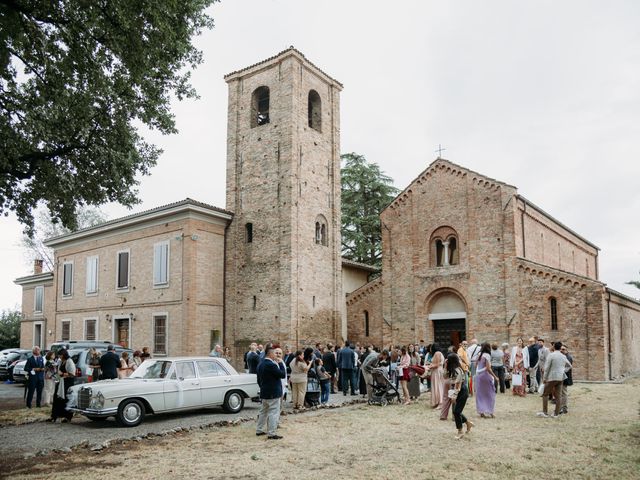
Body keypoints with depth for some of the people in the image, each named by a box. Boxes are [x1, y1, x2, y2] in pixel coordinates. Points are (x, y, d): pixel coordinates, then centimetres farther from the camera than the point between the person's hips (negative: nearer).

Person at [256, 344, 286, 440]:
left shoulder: (261, 364, 8)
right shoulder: (271, 364, -22)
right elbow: (283, 374, -19)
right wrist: (280, 363, -10)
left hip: (264, 393, 9)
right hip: (273, 394, -9)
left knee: (263, 411, 19)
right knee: (273, 413, -3)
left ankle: (259, 430, 27)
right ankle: (272, 433, -2)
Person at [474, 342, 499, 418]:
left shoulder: (479, 355, 8)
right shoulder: (487, 355, -12)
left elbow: (477, 366, 9)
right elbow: (488, 368, -16)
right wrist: (495, 377, -12)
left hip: (478, 376, 7)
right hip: (485, 375, -6)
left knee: (480, 394, 10)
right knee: (489, 394, 5)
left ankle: (481, 412, 11)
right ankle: (489, 412, 5)